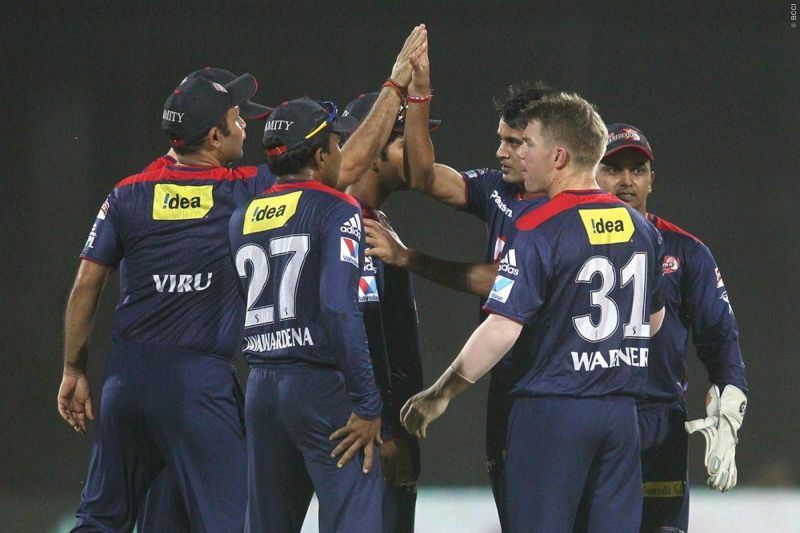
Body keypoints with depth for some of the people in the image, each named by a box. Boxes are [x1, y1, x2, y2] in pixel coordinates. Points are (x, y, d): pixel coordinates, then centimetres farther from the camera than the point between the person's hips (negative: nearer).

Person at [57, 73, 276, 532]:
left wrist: (74, 371, 13)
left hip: (127, 374, 4)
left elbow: (87, 285, 5)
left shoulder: (130, 194, 5)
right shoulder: (246, 191, -3)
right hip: (200, 381, -4)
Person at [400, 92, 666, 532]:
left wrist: (439, 394, -10)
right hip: (622, 411, 6)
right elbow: (653, 320, 20)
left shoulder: (539, 231, -14)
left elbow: (500, 331, -18)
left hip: (551, 412, -6)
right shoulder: (640, 228, 7)